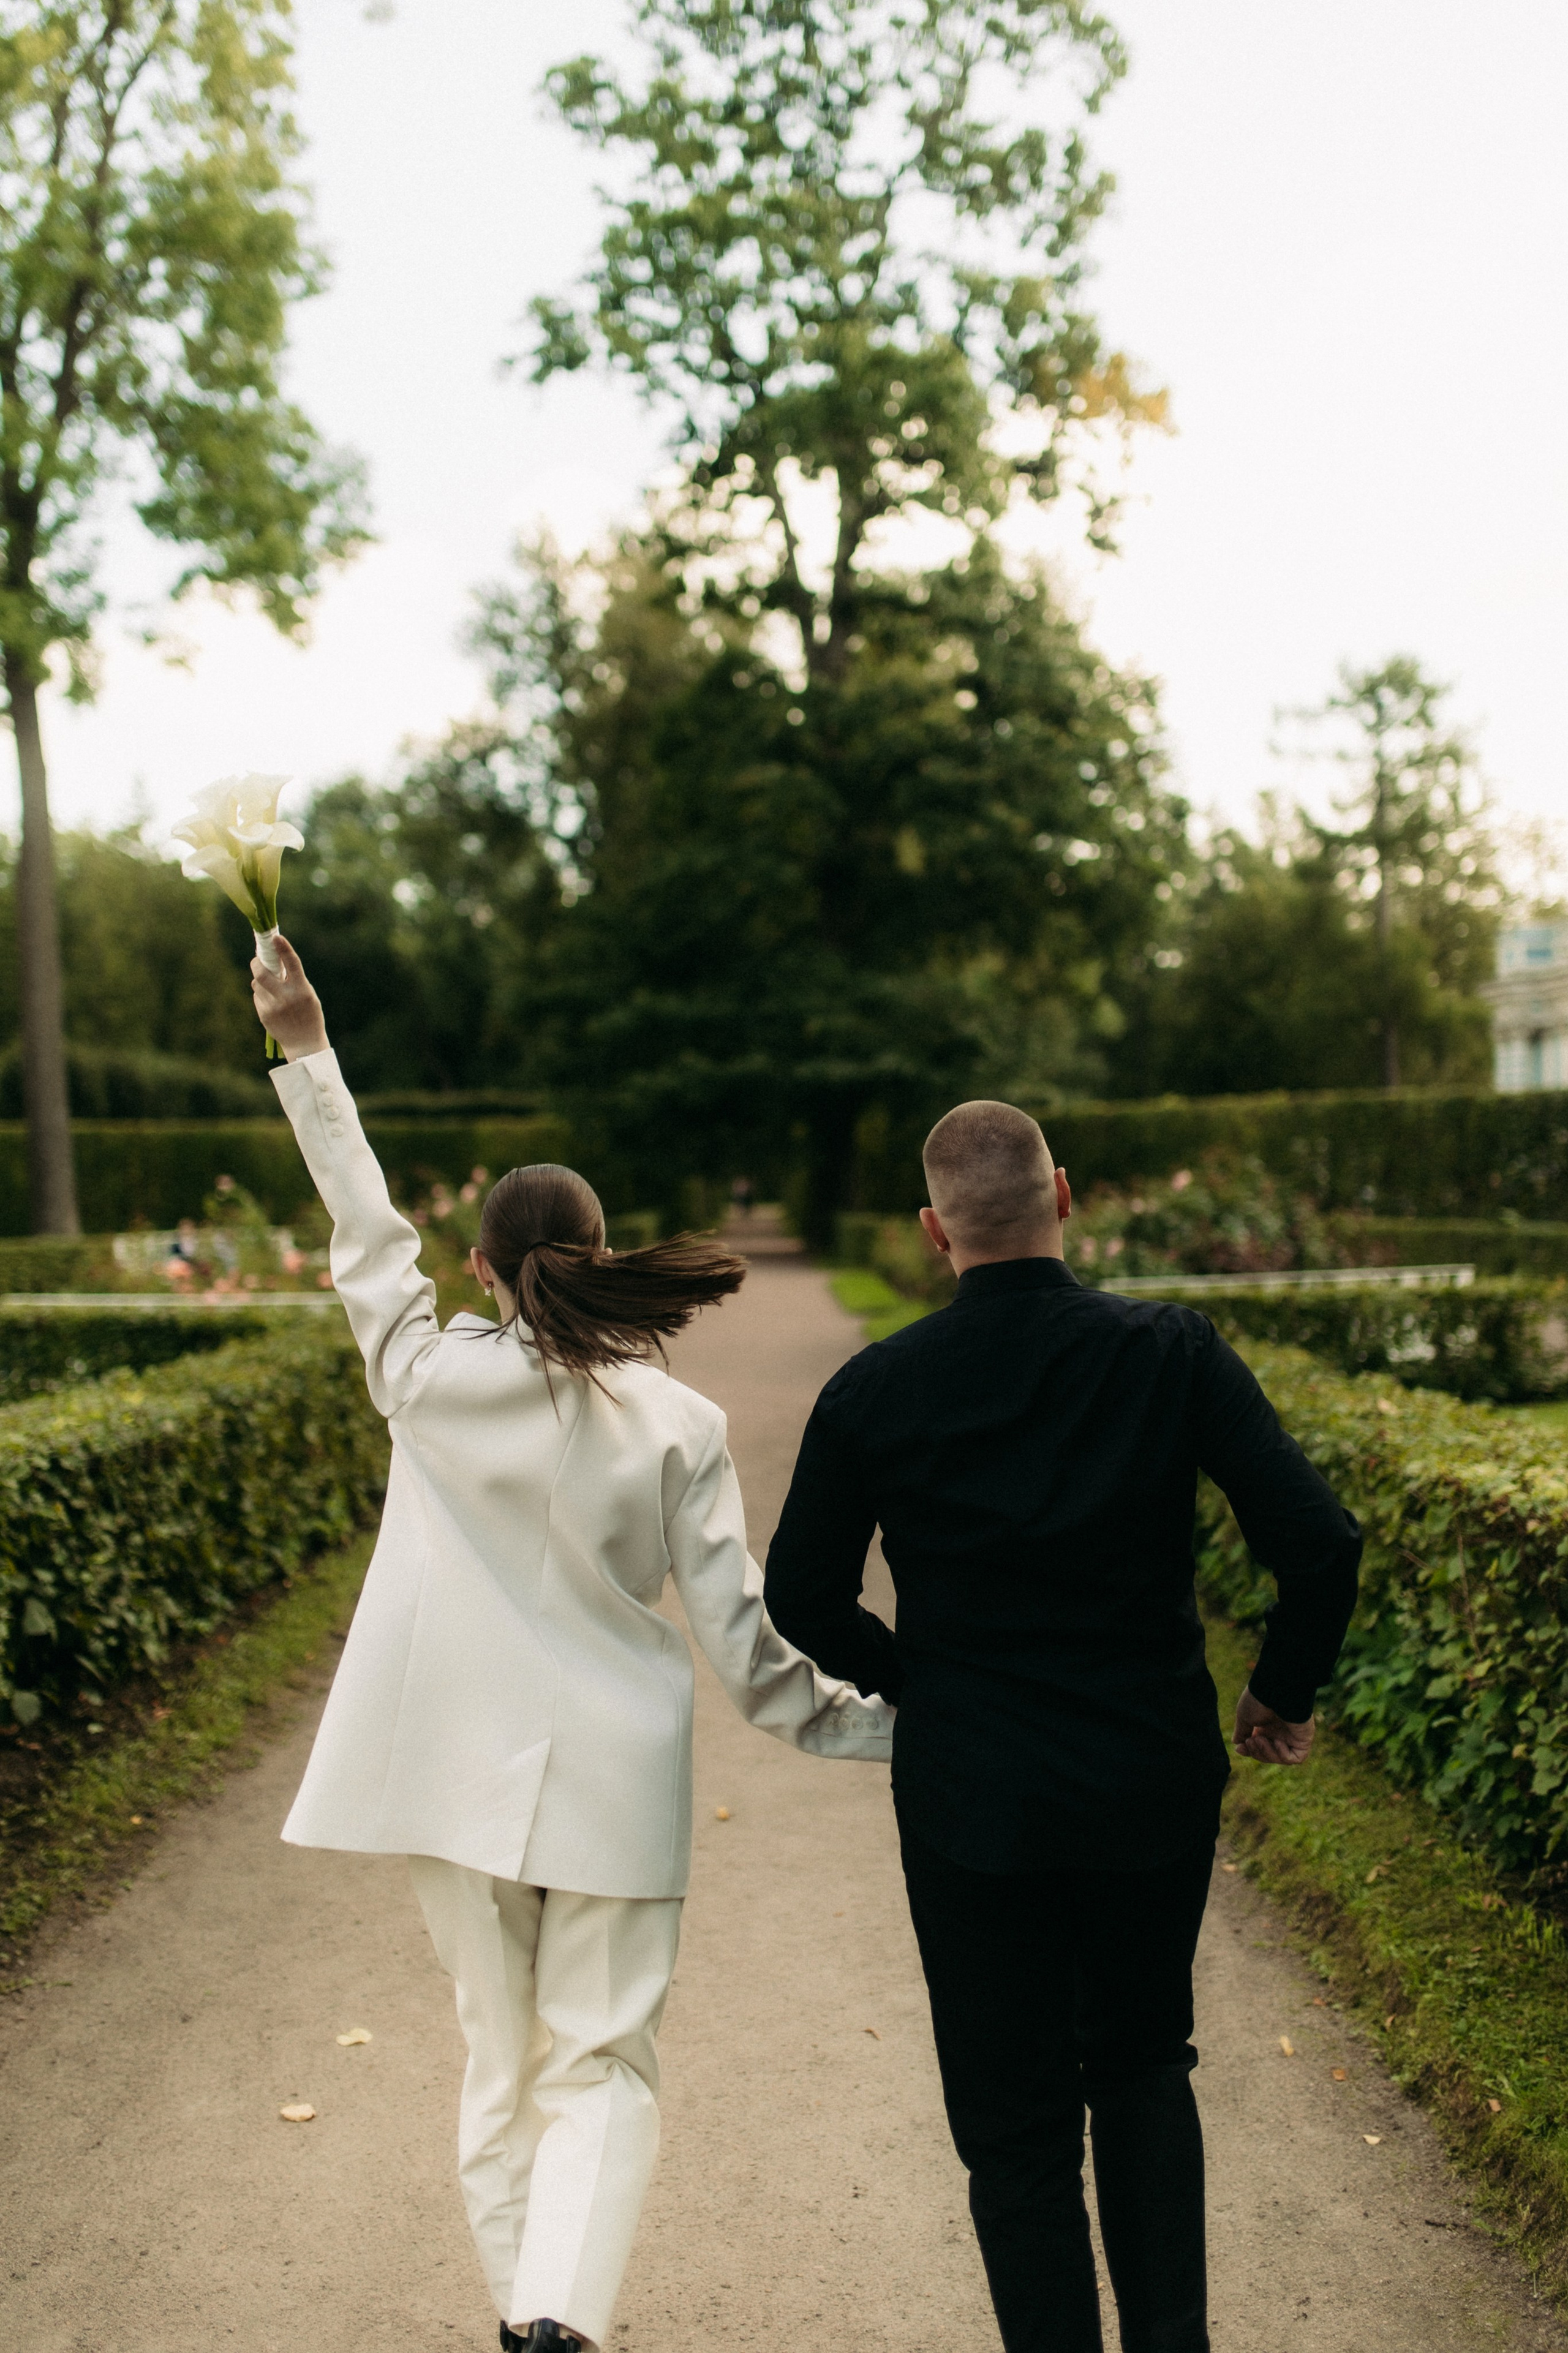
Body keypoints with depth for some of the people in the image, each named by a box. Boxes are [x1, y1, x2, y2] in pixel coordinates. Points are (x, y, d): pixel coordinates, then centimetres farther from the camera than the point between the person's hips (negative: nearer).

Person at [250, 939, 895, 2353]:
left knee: (501, 2059, 17)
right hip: (612, 1784, -2)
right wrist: (889, 1724, 5)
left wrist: (306, 1052, 19)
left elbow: (368, 1239, 10)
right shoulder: (679, 1427, -9)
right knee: (601, 2063, 8)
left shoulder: (432, 1382, -6)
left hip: (456, 1770, 2)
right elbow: (744, 1643, -8)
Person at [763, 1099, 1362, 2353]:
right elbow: (1319, 1543, -14)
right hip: (1158, 1786, 1)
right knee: (1142, 2066, 26)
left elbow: (805, 1604, 0)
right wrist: (1284, 1693, 3)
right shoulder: (1175, 1353, -11)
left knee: (1016, 2122, 14)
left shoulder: (871, 1391, -9)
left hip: (973, 1800, -1)